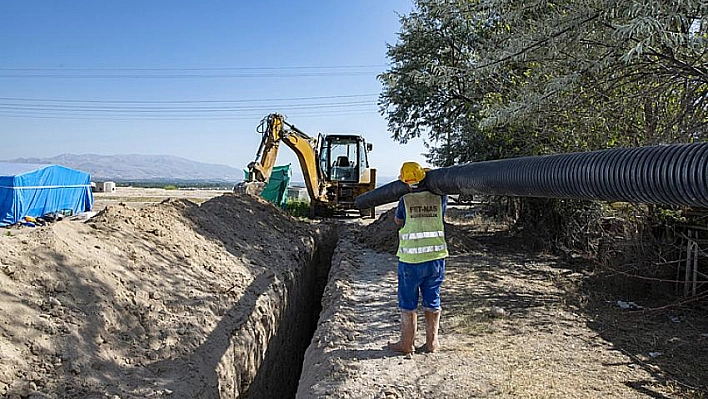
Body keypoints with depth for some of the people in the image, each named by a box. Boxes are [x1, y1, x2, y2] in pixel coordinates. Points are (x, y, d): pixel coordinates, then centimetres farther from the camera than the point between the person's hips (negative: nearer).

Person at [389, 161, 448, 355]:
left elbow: (397, 221, 13)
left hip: (411, 259, -3)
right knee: (432, 301, 14)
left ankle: (407, 344, 15)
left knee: (408, 303, 8)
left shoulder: (405, 200, -6)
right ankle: (432, 342, 21)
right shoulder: (439, 198, 0)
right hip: (436, 258, 3)